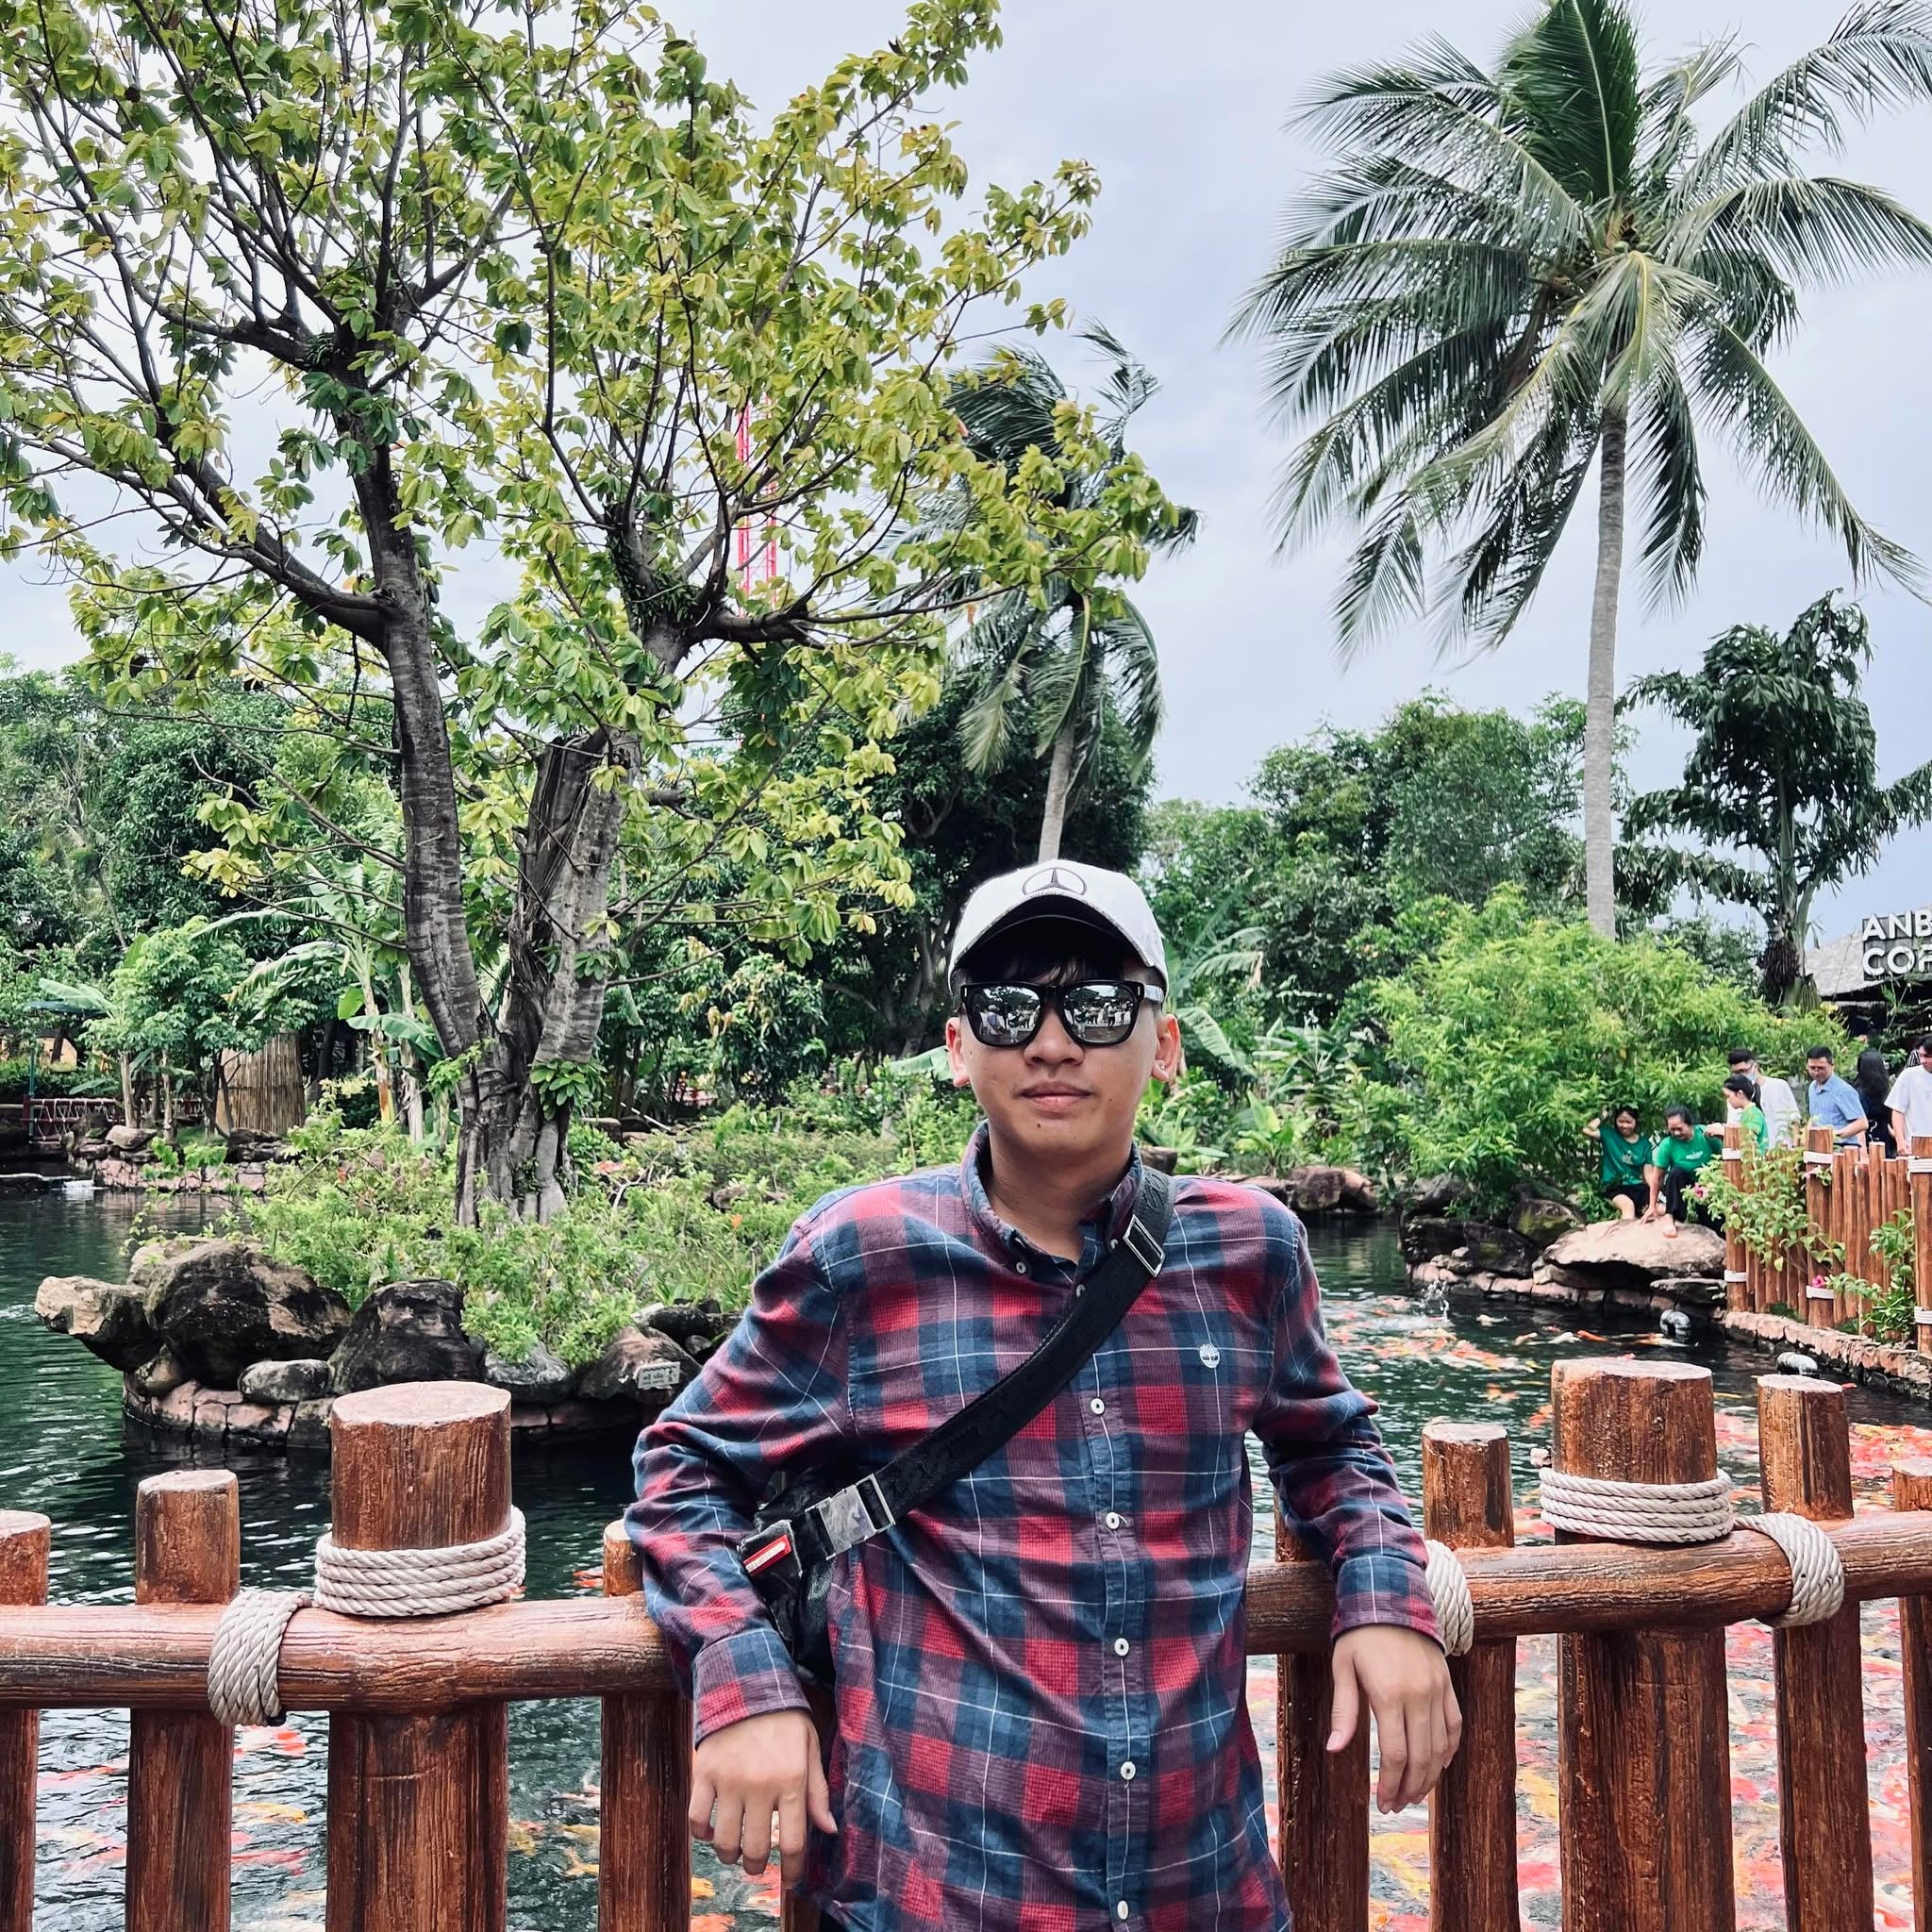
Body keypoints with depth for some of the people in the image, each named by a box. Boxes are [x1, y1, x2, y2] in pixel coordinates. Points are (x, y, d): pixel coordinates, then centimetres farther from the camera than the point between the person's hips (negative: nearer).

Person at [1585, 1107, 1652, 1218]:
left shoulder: (1644, 1143, 10)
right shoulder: (1609, 1134, 4)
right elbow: (1587, 1130, -15)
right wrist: (1603, 1116, -3)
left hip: (1637, 1186, 4)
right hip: (1614, 1187, -4)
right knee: (1628, 1204, -36)